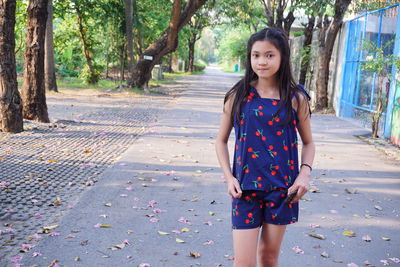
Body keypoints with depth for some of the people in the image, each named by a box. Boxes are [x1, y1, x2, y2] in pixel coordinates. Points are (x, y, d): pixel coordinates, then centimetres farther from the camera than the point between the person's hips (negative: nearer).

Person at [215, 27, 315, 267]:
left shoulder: (296, 98, -2)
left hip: (282, 187, 1)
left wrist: (305, 174, -8)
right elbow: (222, 141, 6)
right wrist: (229, 178, -5)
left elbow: (308, 142, 8)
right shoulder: (238, 96, -3)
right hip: (245, 187, 0)